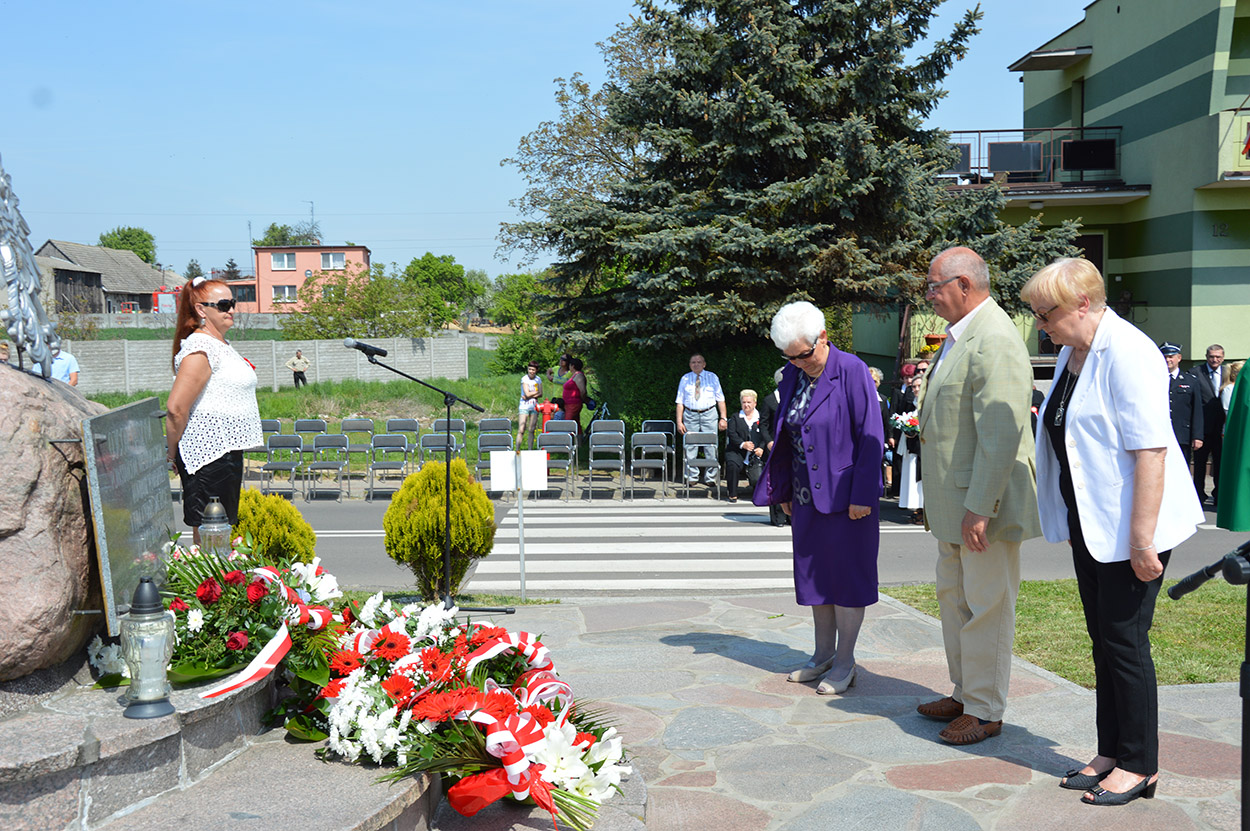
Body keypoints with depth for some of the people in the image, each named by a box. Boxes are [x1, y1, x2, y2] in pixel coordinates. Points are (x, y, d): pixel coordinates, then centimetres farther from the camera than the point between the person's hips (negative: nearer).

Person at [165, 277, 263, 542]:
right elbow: (176, 408, -20)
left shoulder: (222, 345, 15)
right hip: (209, 452, -10)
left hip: (227, 449, 10)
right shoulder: (200, 349, -16)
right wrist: (174, 454, -10)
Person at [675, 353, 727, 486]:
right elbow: (680, 402, 7)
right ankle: (692, 478, 10)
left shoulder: (712, 377, 8)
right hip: (690, 415, 1)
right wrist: (679, 421, -1)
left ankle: (710, 478, 5)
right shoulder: (685, 379, 9)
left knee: (711, 446, -3)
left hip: (709, 415, -1)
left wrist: (723, 418, -3)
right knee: (690, 447, 0)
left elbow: (720, 399, 6)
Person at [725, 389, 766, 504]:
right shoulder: (735, 417, 13)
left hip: (755, 455, 0)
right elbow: (732, 434, -1)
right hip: (736, 451, 0)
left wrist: (761, 448, -15)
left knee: (757, 479, -18)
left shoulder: (761, 418, 11)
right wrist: (742, 444, -19)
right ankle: (733, 494, -14)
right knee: (732, 465, -33)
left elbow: (765, 435, 4)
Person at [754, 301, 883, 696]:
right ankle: (823, 655, 26)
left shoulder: (852, 371, -12)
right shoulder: (792, 375, 7)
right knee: (814, 574, 13)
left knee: (847, 574, 2)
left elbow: (871, 437, -13)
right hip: (806, 496, 7)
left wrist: (862, 496, -16)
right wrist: (783, 490, 14)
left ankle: (844, 663, 13)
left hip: (845, 496, -7)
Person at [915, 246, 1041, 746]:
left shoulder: (995, 342, -19)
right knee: (953, 596, 18)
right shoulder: (958, 337, 14)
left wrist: (978, 508, -25)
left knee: (985, 608, 2)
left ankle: (984, 711, 15)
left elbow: (1002, 434, -25)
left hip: (983, 504, -10)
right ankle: (963, 693, 33)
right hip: (954, 500, 10)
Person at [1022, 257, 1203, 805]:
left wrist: (1142, 540, -24)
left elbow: (1151, 450, -24)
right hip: (1090, 521, 9)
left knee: (1125, 640, -1)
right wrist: (1070, 517, 21)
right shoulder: (1073, 353, 10)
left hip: (1131, 524, -9)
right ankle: (1111, 754, 26)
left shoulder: (1126, 353, -19)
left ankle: (1139, 766, 14)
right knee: (1103, 639, 14)